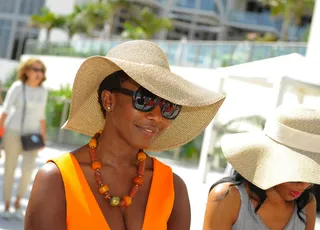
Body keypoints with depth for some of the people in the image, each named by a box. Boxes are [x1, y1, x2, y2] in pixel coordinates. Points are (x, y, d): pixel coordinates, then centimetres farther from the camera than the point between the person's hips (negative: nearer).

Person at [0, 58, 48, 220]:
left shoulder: (43, 91, 4)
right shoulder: (17, 87, -9)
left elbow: (41, 115, 11)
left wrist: (43, 137, 8)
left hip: (32, 134, 3)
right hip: (13, 132, -3)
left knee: (28, 169, -9)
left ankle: (18, 203, 9)